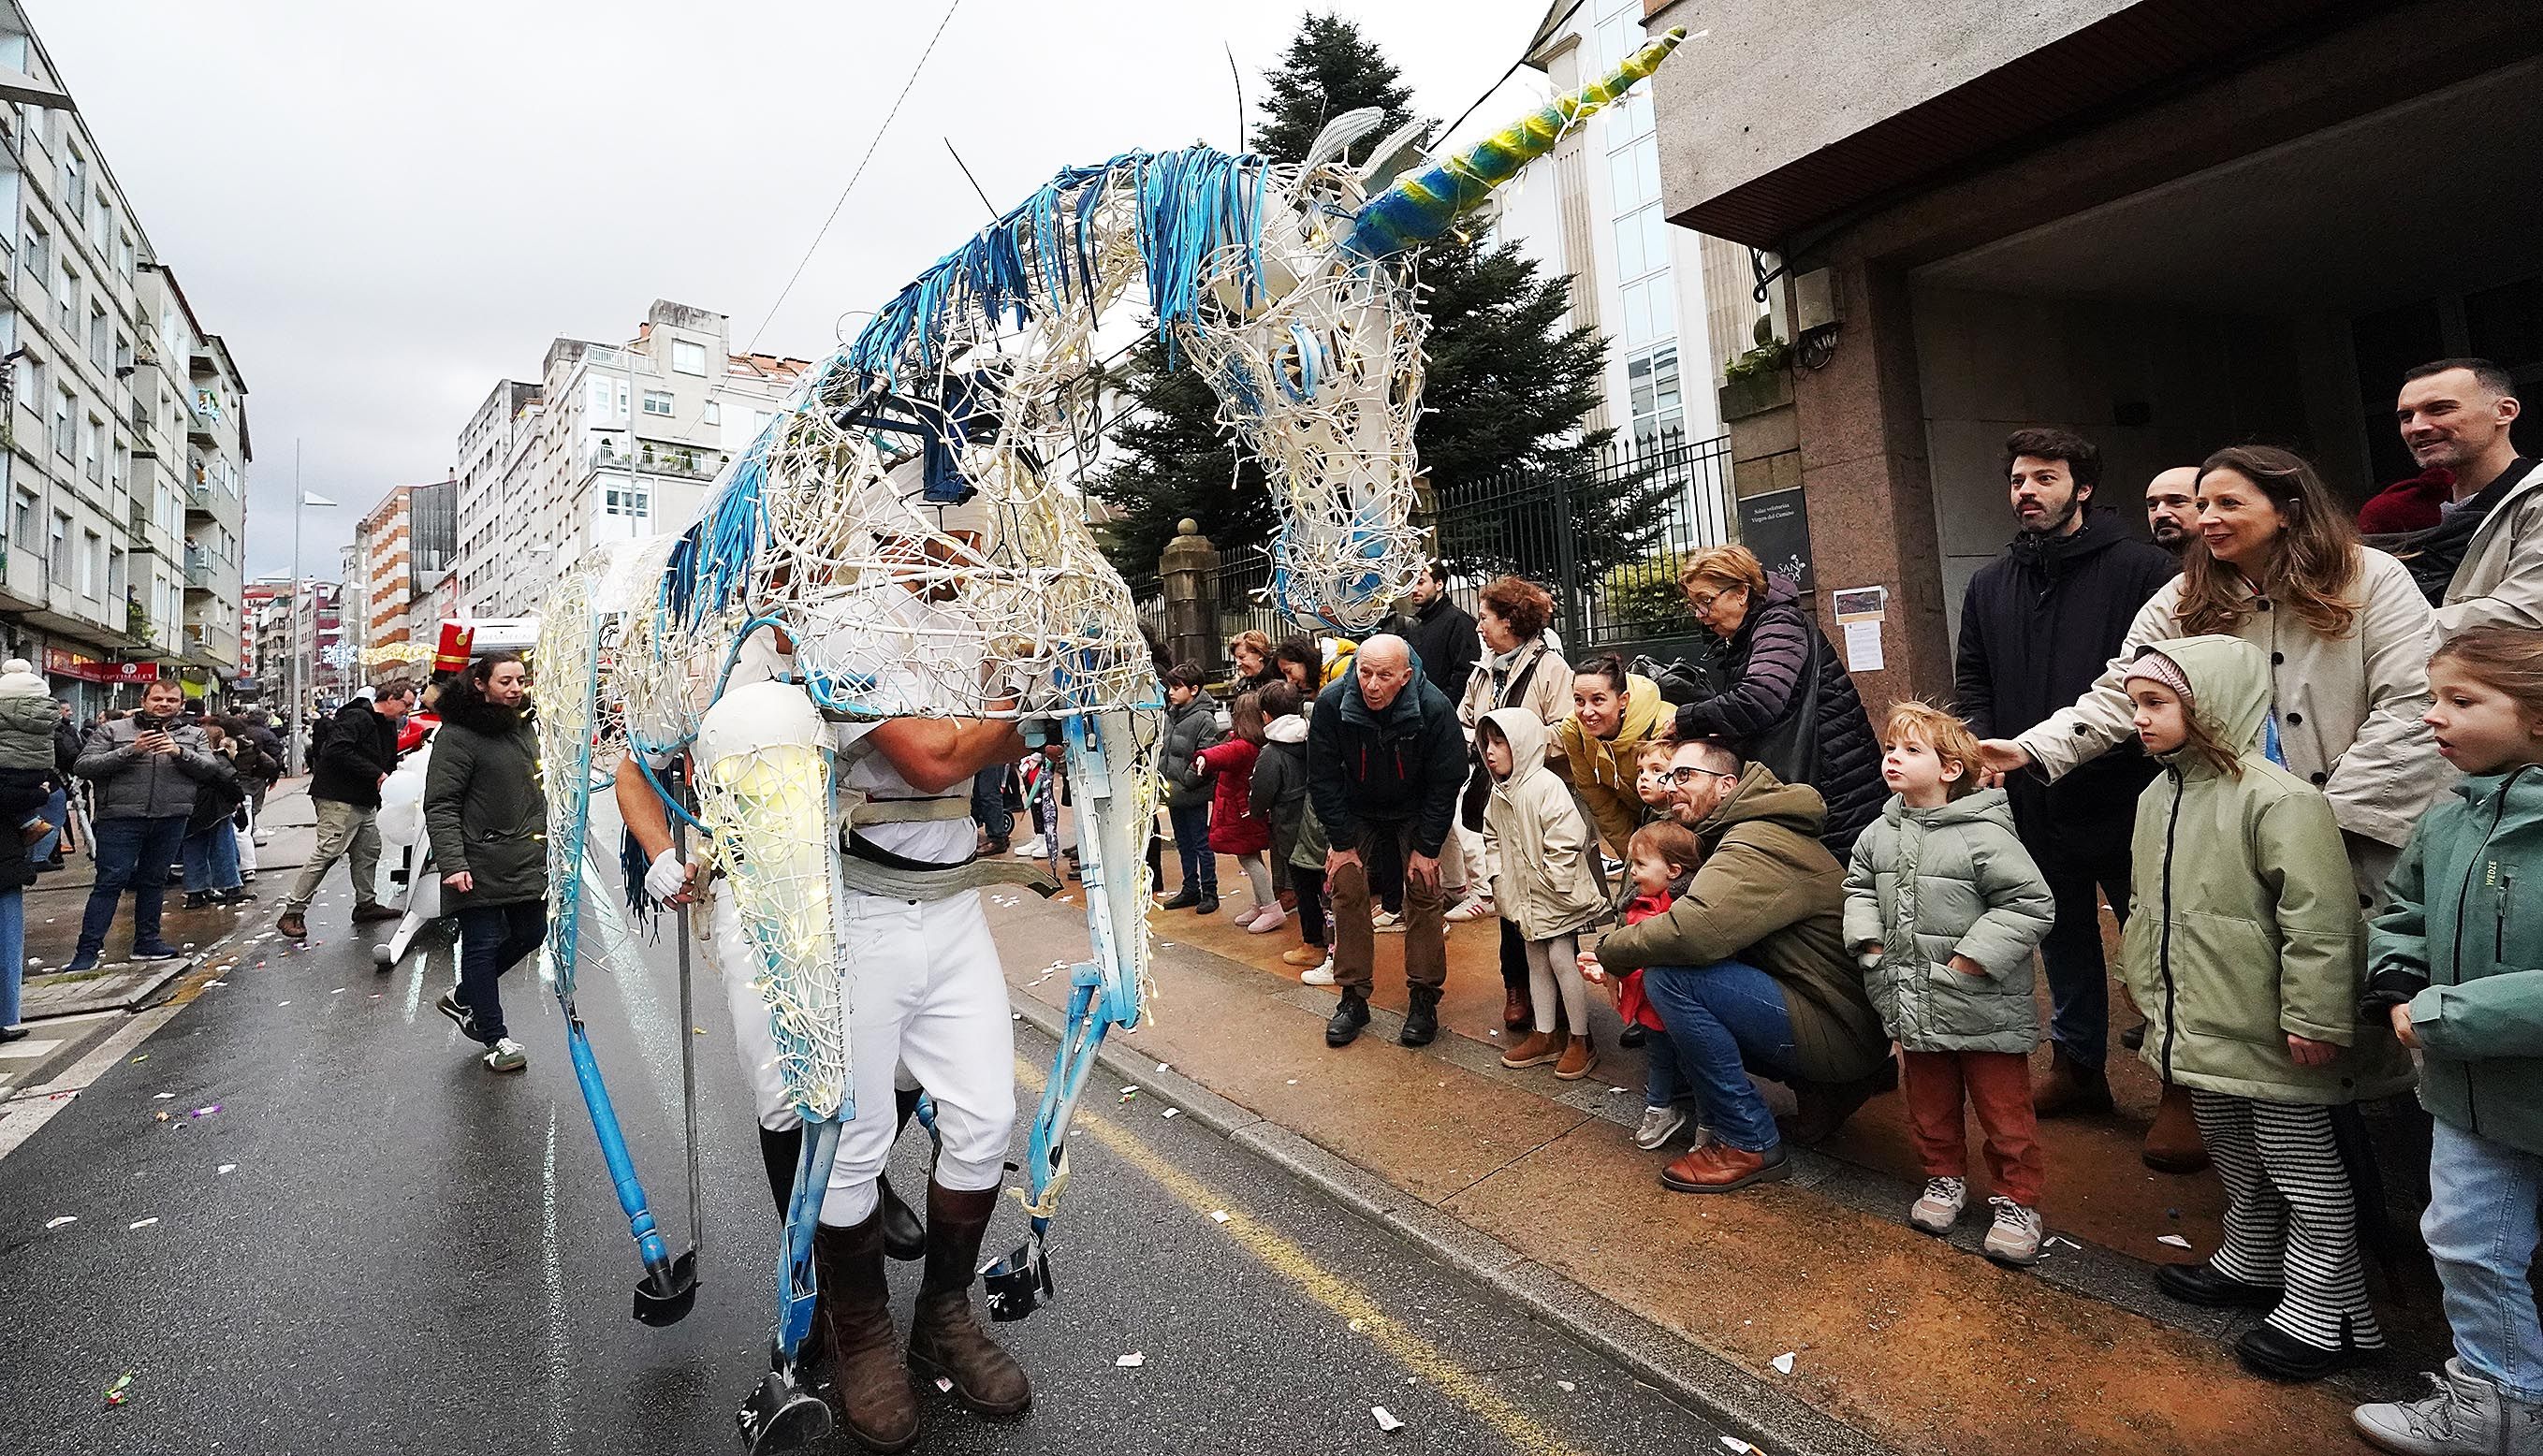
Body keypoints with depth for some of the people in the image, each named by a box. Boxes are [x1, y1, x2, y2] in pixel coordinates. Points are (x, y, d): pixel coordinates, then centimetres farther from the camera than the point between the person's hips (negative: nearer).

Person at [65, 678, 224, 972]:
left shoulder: (193, 735, 12)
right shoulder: (111, 730, 4)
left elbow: (211, 769, 1)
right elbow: (84, 767, -4)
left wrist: (179, 753, -16)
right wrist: (131, 751, -17)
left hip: (171, 820, 3)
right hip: (121, 818, -3)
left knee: (154, 881, 13)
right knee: (110, 882, -5)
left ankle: (147, 942, 21)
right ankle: (88, 949, 1)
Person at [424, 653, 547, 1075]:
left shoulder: (525, 727, 13)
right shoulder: (458, 735, -12)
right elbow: (440, 806, -15)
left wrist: (547, 844, 24)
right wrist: (452, 863, -23)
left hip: (527, 862, 8)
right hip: (480, 867, -8)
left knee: (530, 932, 14)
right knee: (484, 943, 1)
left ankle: (462, 998, 37)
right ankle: (496, 1038, 11)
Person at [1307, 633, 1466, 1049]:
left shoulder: (1435, 709, -28)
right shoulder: (1331, 704, -25)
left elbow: (1446, 782, -16)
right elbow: (1322, 779, -14)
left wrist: (1427, 848, -16)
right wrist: (1342, 842, -14)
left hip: (1416, 815, -1)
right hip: (1357, 814, 1)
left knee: (1423, 896, -7)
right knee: (1347, 891, -6)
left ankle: (1424, 999, 6)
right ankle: (1353, 998, 6)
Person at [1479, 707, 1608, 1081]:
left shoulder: (1545, 786, -22)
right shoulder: (1499, 793, 5)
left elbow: (1568, 838, -25)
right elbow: (1493, 838, 18)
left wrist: (1555, 883, -20)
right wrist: (1500, 878, 7)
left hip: (1558, 895, -8)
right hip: (1526, 897, 8)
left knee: (1561, 958, -4)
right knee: (1536, 962, 14)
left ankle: (1581, 1040, 10)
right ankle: (1545, 1036, 25)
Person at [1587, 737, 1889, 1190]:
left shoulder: (1757, 844, -21)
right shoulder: (1737, 836, 12)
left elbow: (1692, 931, -35)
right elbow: (1705, 921, 12)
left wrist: (1609, 949, -18)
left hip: (1840, 1033, -10)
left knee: (1669, 976, -22)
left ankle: (1748, 1145, -8)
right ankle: (1819, 1089, 14)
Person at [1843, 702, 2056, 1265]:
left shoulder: (1984, 835, -18)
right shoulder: (1879, 834, 2)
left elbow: (2032, 903, -18)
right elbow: (1859, 885, 17)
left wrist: (1973, 957, -20)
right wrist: (1870, 939, 3)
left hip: (1983, 1009, -5)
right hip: (1914, 1005, 6)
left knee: (2004, 1112, 9)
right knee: (1929, 1104, 20)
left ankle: (2016, 1201, 26)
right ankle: (1945, 1178, 39)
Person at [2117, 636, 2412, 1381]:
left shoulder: (2277, 798, -22)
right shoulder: (2158, 796, 6)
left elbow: (2318, 917, -22)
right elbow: (2150, 907, 16)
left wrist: (2314, 1016, -21)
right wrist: (2145, 983, 20)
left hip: (2269, 1036, -8)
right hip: (2199, 1027, 8)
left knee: (2304, 1168, 8)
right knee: (2235, 1158, 24)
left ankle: (2327, 1311, 22)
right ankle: (2250, 1263, 42)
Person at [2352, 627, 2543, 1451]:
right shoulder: (2449, 821, -3)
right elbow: (2404, 913, 13)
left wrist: (2444, 1013, -25)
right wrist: (2396, 988, -3)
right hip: (2472, 1094, 6)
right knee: (2469, 1248, 19)